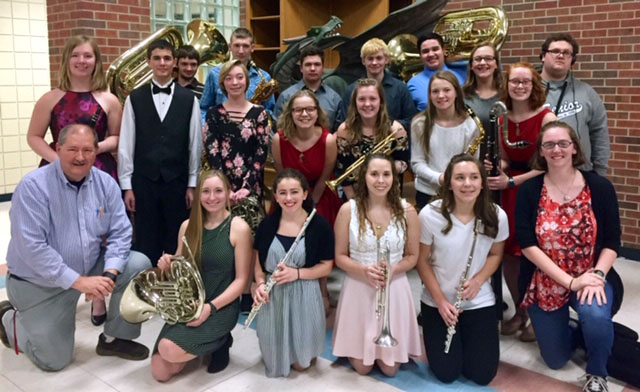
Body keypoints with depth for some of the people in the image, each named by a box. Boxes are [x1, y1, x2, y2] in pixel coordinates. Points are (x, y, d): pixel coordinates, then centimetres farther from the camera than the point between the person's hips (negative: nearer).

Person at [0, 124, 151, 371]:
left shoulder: (106, 183, -6)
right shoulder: (33, 186, -21)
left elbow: (120, 233, -7)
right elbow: (31, 247, -27)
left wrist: (109, 273, -25)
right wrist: (77, 281, -30)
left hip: (90, 268, 5)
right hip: (39, 283, -4)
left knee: (138, 264, -16)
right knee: (54, 361, 0)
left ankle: (114, 338, 2)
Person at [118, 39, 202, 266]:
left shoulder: (189, 99, 2)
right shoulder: (134, 99, 2)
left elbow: (195, 144, 2)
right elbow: (126, 144, 2)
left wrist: (192, 184, 1)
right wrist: (127, 186, -1)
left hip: (177, 181, 0)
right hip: (144, 181, 0)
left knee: (177, 242, 8)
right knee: (146, 242, 7)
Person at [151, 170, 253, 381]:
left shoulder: (239, 228, -10)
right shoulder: (188, 226, 4)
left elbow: (241, 279, -10)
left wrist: (211, 307, -21)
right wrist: (167, 265, -10)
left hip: (221, 307, -5)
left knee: (169, 350, -26)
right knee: (160, 373, -8)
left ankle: (220, 342, 3)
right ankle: (207, 343, 19)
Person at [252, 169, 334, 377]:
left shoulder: (319, 225, -10)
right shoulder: (267, 224, -1)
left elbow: (326, 266, -6)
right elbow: (258, 261, 7)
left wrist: (296, 273, -21)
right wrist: (260, 284, -13)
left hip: (304, 296, -2)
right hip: (272, 296, 3)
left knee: (301, 363, 6)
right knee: (274, 361, 10)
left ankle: (303, 359, 40)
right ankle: (278, 361, 44)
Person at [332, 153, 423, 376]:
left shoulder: (406, 210, -6)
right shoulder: (348, 210, -9)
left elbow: (412, 256, 1)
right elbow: (340, 257, -3)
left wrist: (393, 269, -20)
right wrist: (364, 270, -23)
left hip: (394, 289, 1)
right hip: (358, 290, -1)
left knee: (390, 368, 7)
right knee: (362, 367, 7)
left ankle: (389, 354, 42)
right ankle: (354, 348, 41)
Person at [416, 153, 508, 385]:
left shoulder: (496, 216, -14)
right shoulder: (429, 215, -19)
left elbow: (495, 254, 3)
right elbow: (422, 260, -8)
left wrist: (478, 280, -15)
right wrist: (440, 300, -14)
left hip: (480, 302, 2)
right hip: (437, 301, -1)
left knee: (482, 375, 0)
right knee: (446, 374, -2)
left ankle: (467, 337, 32)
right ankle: (441, 336, 31)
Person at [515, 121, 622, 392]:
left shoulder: (600, 187, -8)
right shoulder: (529, 191, -9)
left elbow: (612, 242, -6)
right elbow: (527, 245, -15)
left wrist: (597, 274, -23)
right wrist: (570, 281, -22)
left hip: (591, 279, -1)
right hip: (545, 284, 1)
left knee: (595, 316, -35)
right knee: (555, 360, 8)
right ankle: (578, 331, 44)